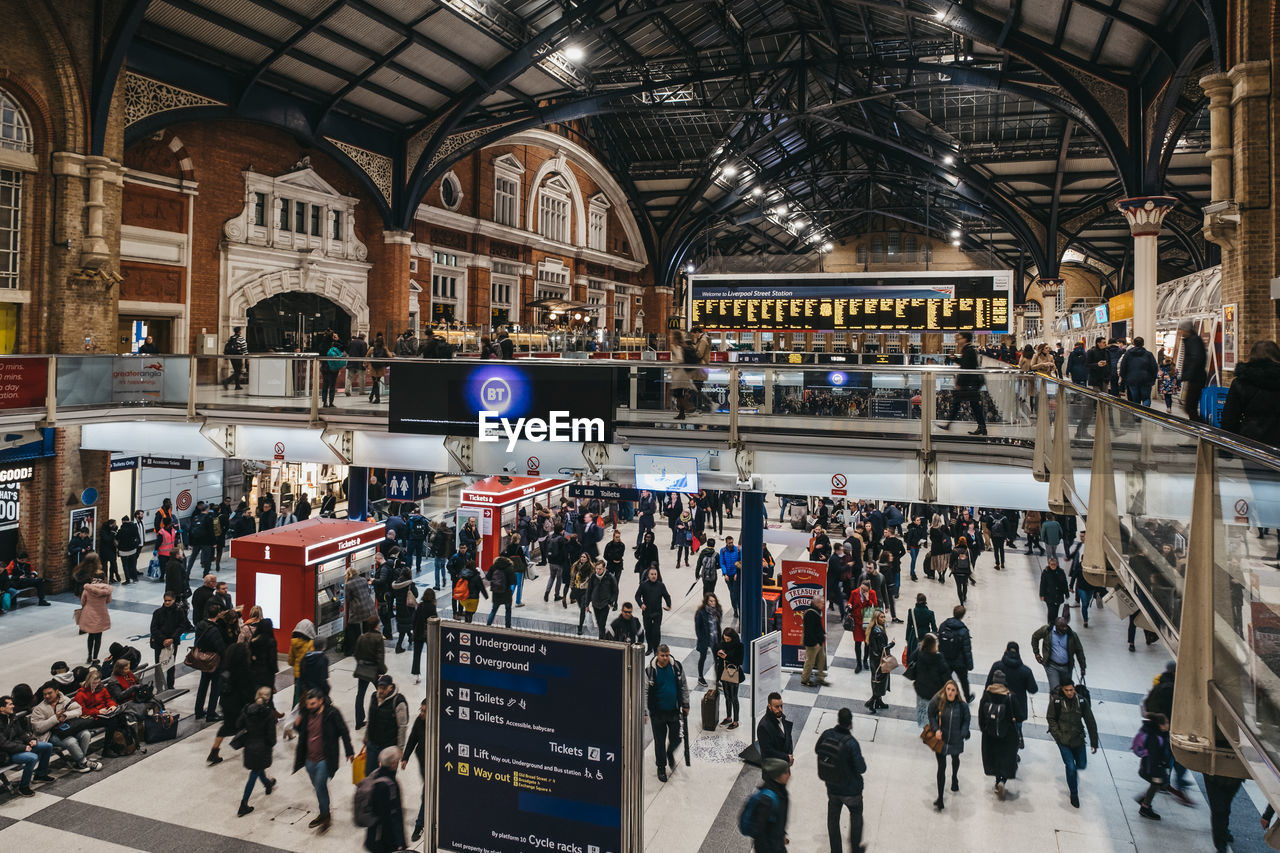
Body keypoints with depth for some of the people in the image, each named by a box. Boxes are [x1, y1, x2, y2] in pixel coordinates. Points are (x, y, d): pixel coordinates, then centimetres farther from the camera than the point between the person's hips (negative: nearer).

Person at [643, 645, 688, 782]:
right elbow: (645, 692, -8)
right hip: (657, 713, -2)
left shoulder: (677, 667, -6)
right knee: (660, 741, 8)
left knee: (675, 739, 9)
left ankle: (670, 753, 43)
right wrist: (643, 712, -10)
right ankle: (661, 767, 29)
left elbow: (683, 687, 7)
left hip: (674, 711, 2)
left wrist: (685, 705, 9)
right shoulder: (649, 670, -14)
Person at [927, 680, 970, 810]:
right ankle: (940, 798, 3)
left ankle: (954, 778, 63)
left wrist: (963, 734, -11)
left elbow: (966, 720, 0)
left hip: (956, 739, 2)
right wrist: (936, 729, -17)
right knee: (941, 767, -4)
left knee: (955, 759, 31)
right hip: (941, 739, -2)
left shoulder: (962, 705, -15)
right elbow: (931, 716, -5)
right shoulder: (937, 701, -17)